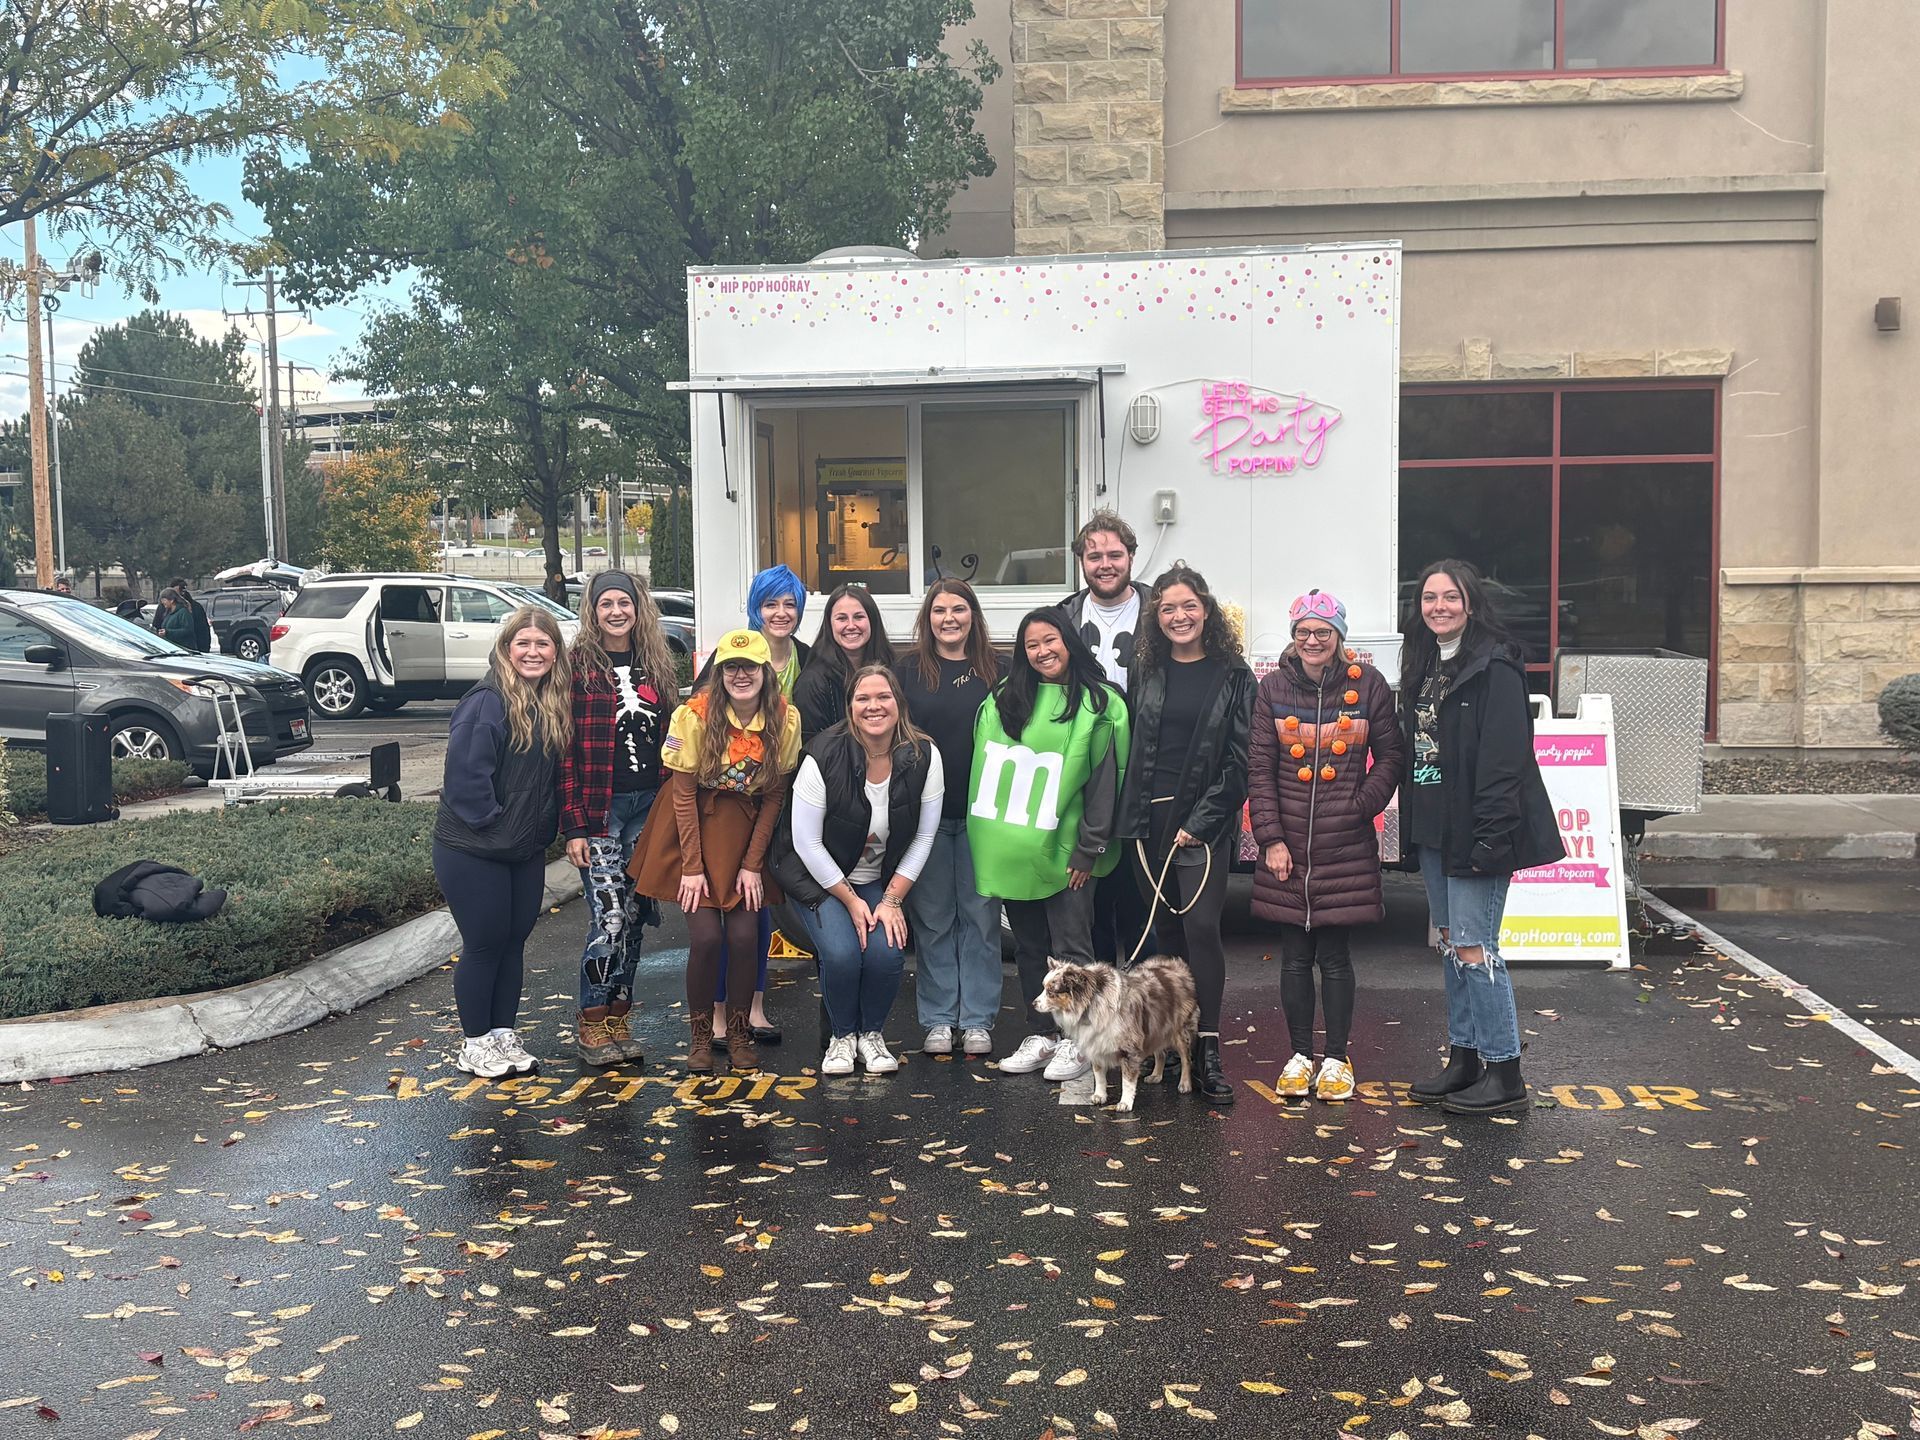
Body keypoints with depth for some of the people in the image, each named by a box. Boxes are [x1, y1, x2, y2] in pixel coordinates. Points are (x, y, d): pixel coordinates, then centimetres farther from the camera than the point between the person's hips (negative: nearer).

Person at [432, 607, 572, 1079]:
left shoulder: (555, 706, 5)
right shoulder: (486, 703, -18)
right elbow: (465, 774, -21)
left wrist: (544, 828, 6)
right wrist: (489, 823, -16)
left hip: (526, 849, 7)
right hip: (473, 850, -7)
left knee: (515, 939, 13)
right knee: (485, 943, 2)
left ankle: (503, 1034, 26)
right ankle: (475, 1043, 16)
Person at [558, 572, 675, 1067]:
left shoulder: (656, 665, 11)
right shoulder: (578, 666, -5)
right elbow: (565, 750, -8)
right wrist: (573, 826, -13)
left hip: (648, 806, 5)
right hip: (598, 809, -5)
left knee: (634, 916, 8)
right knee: (609, 917, -10)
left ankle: (617, 1019, 18)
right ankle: (591, 1022, 4)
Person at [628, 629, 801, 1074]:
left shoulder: (786, 720, -11)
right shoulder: (695, 715, -17)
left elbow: (775, 795, -3)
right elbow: (683, 791, -10)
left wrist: (753, 864, -6)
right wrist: (692, 866, -11)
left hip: (749, 828, 2)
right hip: (695, 824, -2)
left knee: (744, 936, -5)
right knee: (705, 937, -9)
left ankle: (738, 1033, 14)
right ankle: (700, 1035, 11)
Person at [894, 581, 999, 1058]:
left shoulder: (995, 670, 5)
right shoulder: (908, 668, 3)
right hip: (925, 812, 0)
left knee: (980, 915, 5)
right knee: (932, 916, 5)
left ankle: (977, 1019, 14)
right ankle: (938, 1019, 14)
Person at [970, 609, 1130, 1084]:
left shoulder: (1099, 705, -4)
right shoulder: (1004, 698, 10)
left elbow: (1106, 782, -6)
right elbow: (984, 765, 15)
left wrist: (1089, 849, -9)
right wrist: (985, 838, 10)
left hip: (1064, 850, -5)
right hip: (1012, 847, 5)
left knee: (1070, 948, -1)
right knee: (1028, 947, 11)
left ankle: (1075, 1041, 8)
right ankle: (1040, 1036, 20)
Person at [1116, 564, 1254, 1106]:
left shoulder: (1233, 675, 0)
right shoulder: (1146, 672, 10)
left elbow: (1238, 761, -4)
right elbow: (1131, 750, 12)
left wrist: (1200, 822, -10)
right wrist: (1133, 818, 3)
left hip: (1204, 822, -3)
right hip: (1148, 819, 4)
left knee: (1201, 927, -12)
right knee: (1166, 932, 6)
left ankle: (1207, 1052, -8)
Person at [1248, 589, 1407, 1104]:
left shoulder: (1368, 685, 0)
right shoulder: (1273, 689, 3)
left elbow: (1392, 757, 5)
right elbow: (1261, 769, 2)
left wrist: (1362, 806, -8)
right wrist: (1271, 838, -4)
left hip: (1347, 846, -1)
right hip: (1288, 845, 1)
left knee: (1336, 956, 4)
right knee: (1295, 955, 8)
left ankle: (1337, 1059, 18)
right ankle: (1300, 1055, 21)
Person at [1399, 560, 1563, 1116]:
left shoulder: (1494, 667, -13)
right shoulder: (1423, 664, 13)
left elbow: (1505, 757, -19)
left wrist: (1489, 837, -23)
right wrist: (1413, 817, 13)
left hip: (1475, 832, -9)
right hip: (1433, 828, 9)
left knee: (1472, 946, -6)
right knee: (1450, 942, 14)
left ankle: (1504, 1072, 4)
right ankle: (1463, 1059, 23)